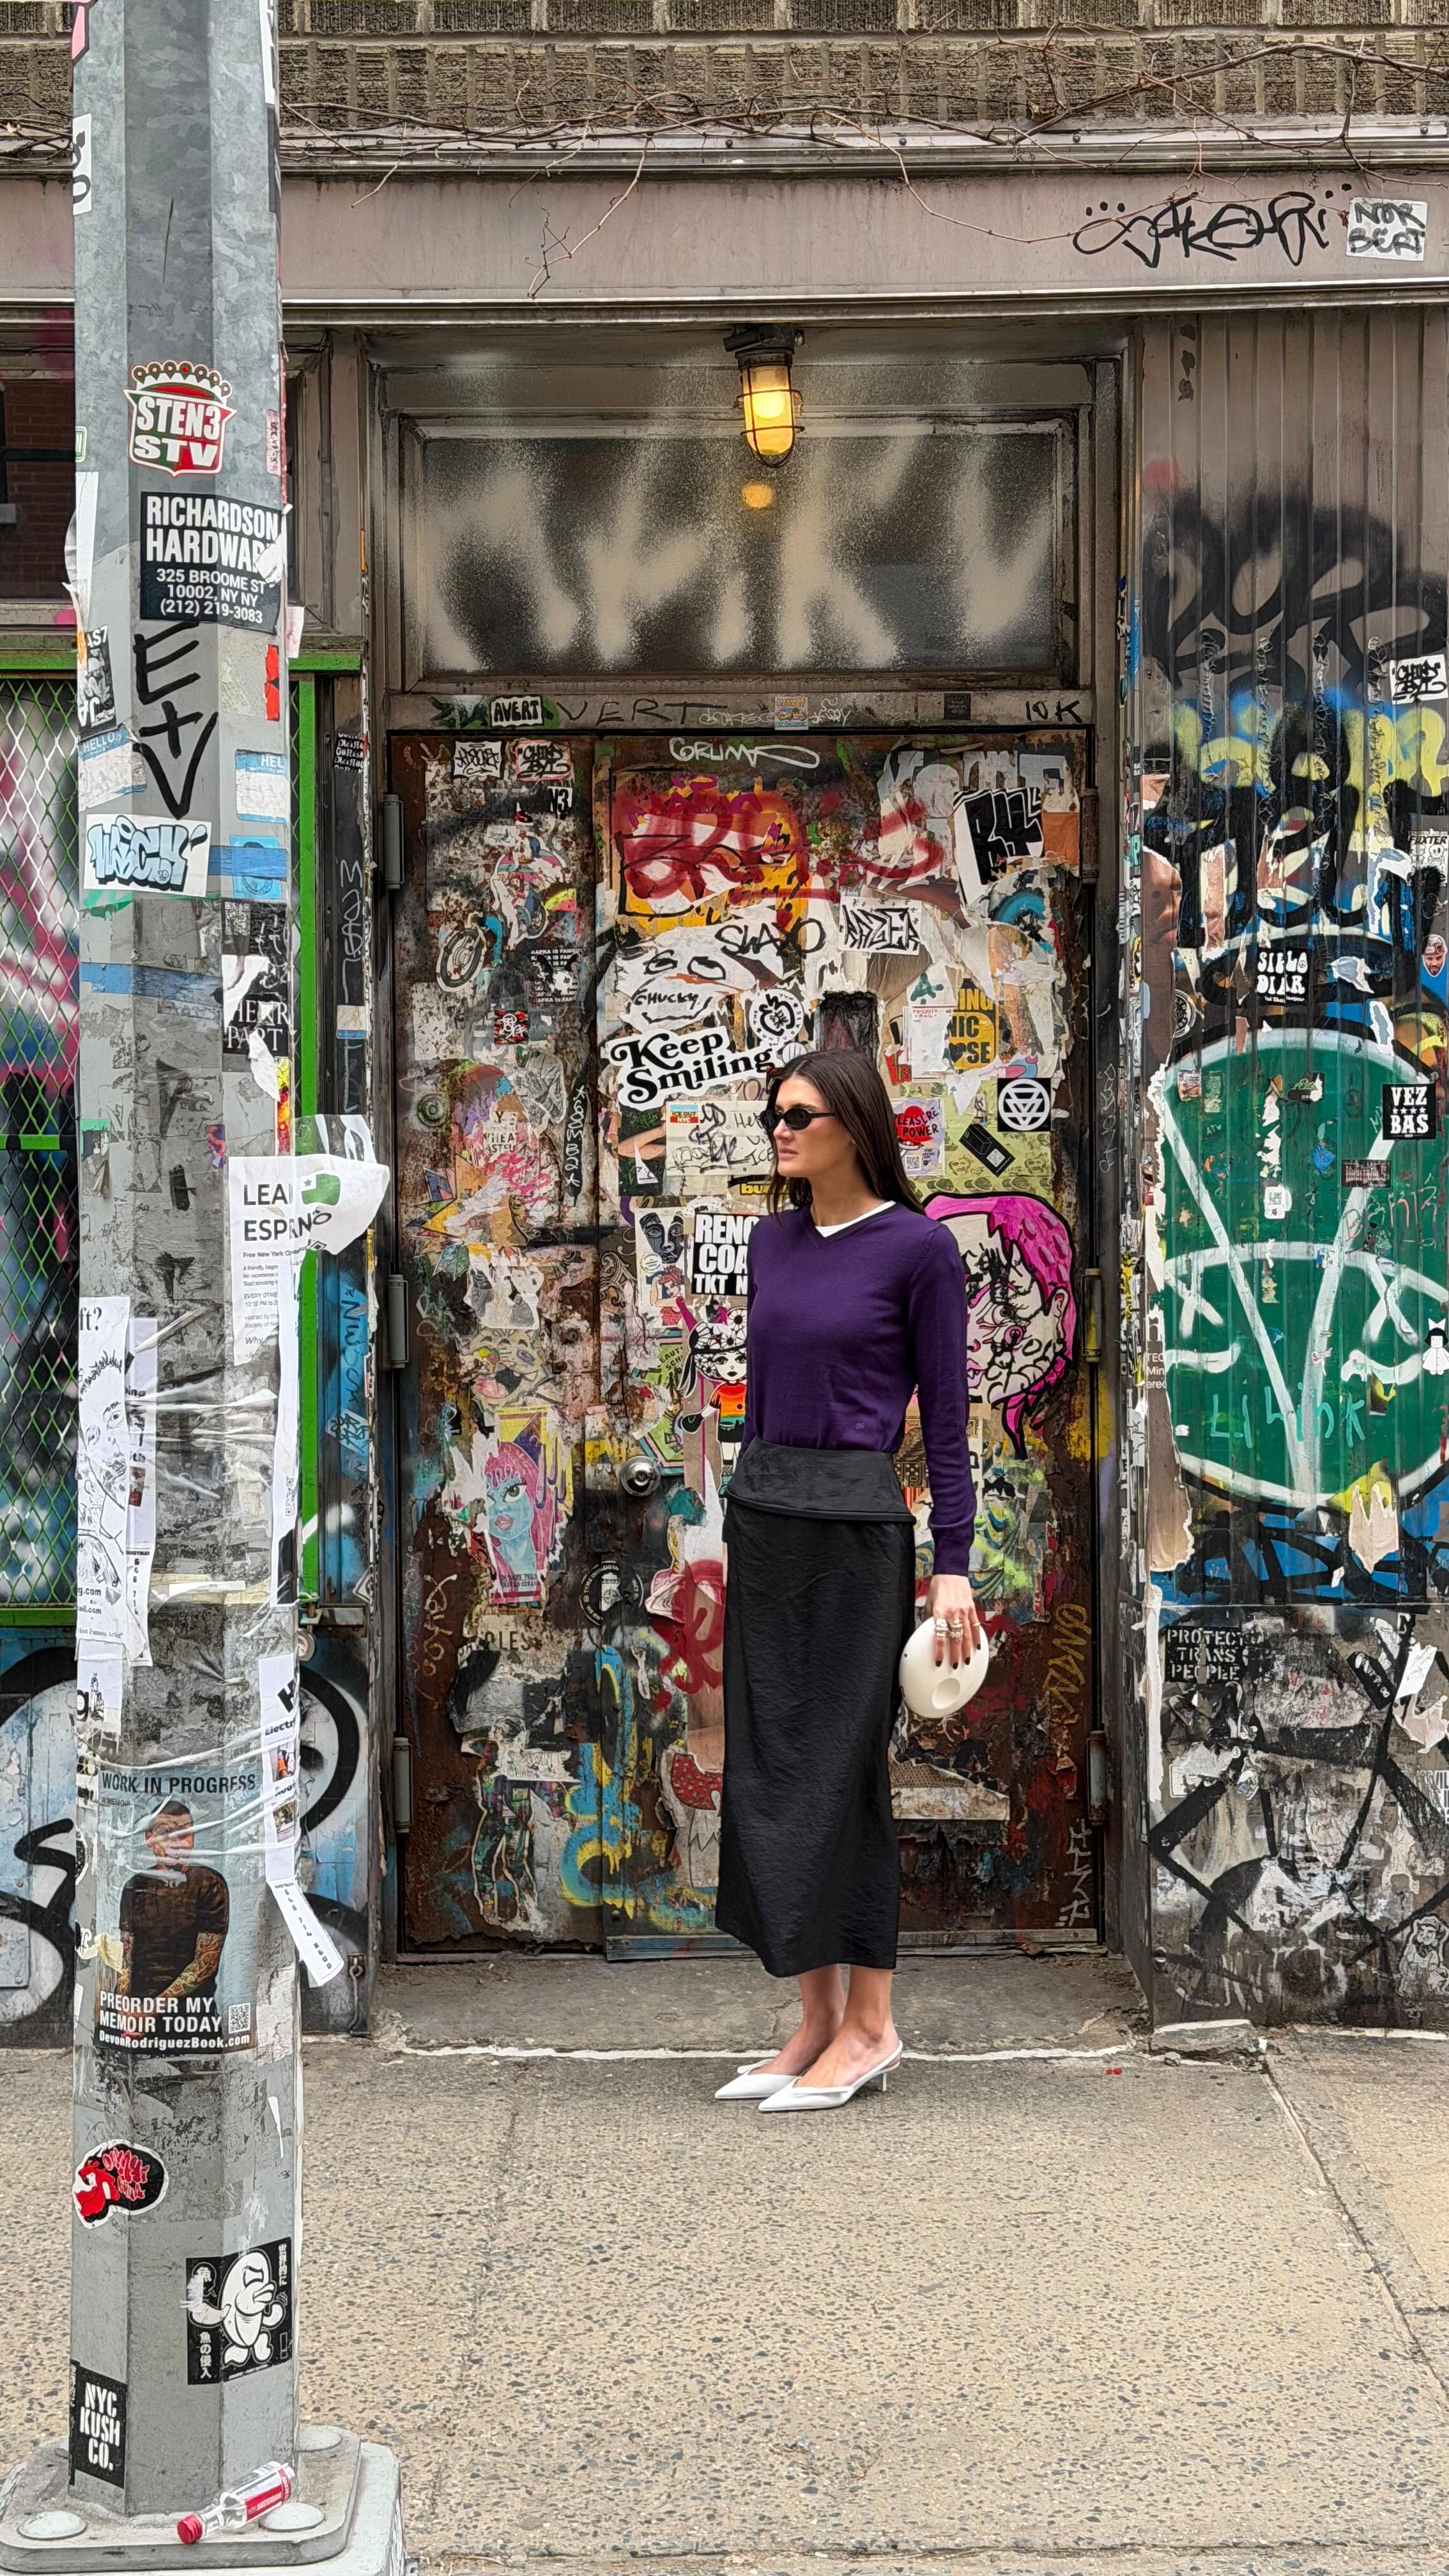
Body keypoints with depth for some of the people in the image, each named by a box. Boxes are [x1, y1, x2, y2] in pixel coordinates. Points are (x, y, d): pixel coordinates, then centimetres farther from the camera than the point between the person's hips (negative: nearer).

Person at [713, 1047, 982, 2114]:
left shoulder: (918, 1247, -7)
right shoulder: (772, 1240, 11)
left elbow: (945, 1412, -7)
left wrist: (954, 1564, -10)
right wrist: (751, 1511, 17)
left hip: (854, 1524, -7)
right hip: (761, 1515, 7)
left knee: (837, 1767, -3)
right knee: (767, 1767, 7)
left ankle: (869, 2022, 8)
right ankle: (818, 2017, 16)